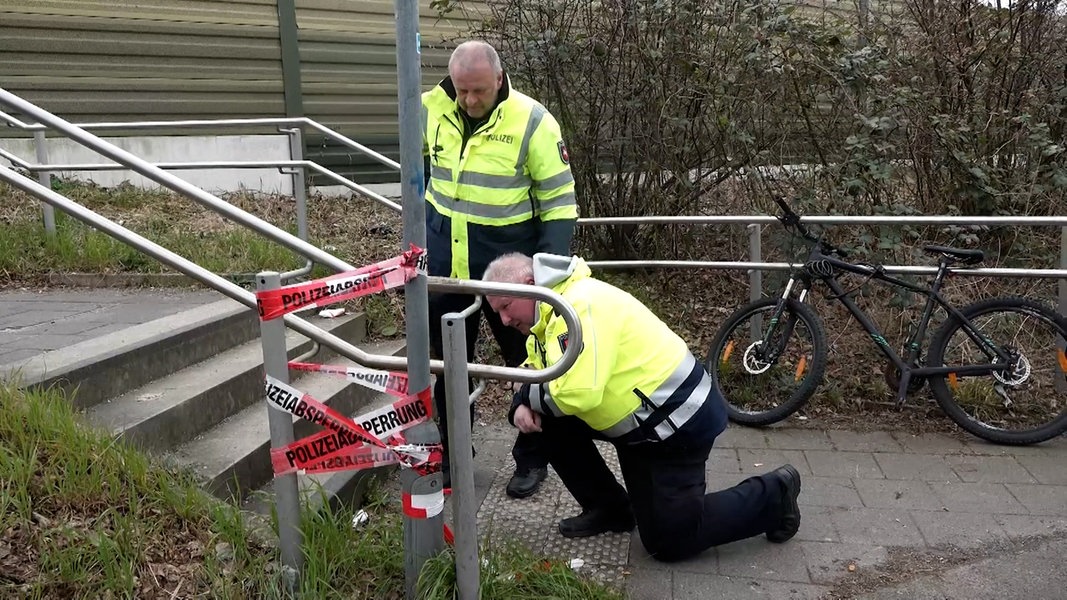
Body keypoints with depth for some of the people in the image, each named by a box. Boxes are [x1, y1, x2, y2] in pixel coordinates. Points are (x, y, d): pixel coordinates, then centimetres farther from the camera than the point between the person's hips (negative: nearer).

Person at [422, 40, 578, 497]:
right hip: (444, 260, 4)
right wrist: (422, 220, 16)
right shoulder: (432, 109, -3)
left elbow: (559, 201, -11)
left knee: (529, 363, 7)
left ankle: (532, 459, 27)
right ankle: (452, 456, 35)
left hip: (508, 261, -4)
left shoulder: (531, 120, -15)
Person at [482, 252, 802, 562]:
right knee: (552, 419, 0)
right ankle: (607, 508, 15)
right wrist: (524, 404, -9)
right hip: (634, 417, 9)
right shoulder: (551, 311, 5)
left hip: (677, 420, -9)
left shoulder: (581, 305, -26)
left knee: (668, 542, -2)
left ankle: (773, 494, 15)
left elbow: (577, 392, -36)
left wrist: (529, 395, -17)